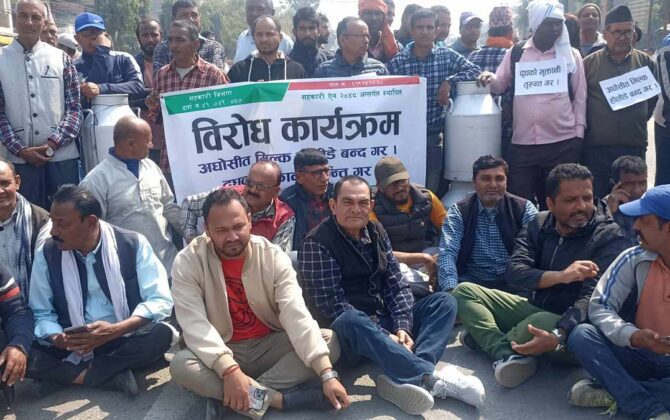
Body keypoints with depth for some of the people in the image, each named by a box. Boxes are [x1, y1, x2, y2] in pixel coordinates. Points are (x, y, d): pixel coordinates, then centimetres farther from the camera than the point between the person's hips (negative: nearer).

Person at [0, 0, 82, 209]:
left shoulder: (61, 58, 6)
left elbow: (74, 107, 3)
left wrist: (53, 143, -9)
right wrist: (20, 149, -9)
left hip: (62, 155, 1)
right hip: (19, 158, 0)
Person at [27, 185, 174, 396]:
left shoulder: (133, 244, -8)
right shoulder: (46, 254, -2)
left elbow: (160, 301, -12)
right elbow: (41, 314, 3)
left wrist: (114, 330, -26)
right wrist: (57, 339, -20)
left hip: (125, 342, -1)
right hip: (73, 348, 2)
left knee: (161, 334, -33)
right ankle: (111, 376, -20)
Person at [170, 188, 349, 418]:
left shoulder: (273, 257, -11)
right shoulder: (187, 262, -14)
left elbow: (297, 315, -20)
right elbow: (194, 324, -24)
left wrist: (327, 374, -30)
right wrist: (230, 370, -40)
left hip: (270, 345, 2)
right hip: (222, 352, -2)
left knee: (330, 341, -19)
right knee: (181, 365, -33)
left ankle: (225, 395, -25)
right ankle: (284, 398, -27)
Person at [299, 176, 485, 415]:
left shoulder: (376, 232, 7)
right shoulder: (317, 244, -12)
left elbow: (396, 285, 4)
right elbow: (333, 306, -19)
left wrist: (402, 327, -14)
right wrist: (385, 336, -23)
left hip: (385, 322, 7)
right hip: (350, 333, -7)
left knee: (444, 301, -8)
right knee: (349, 321, -39)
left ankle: (406, 380, -34)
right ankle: (433, 379, -39)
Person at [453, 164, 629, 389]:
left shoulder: (609, 238, -14)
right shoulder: (539, 224, 1)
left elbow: (593, 298, -26)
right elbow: (514, 273, -11)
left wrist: (558, 335, -44)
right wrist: (560, 276, -29)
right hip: (534, 309, 6)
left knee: (542, 322, -40)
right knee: (465, 290, -2)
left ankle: (485, 338, -9)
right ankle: (506, 354, -25)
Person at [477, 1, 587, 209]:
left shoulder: (571, 55, 5)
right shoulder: (515, 53, 7)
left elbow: (580, 97, 6)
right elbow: (500, 85, 12)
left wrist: (578, 134, 1)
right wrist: (490, 78, -11)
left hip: (563, 144, 0)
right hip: (522, 144, 1)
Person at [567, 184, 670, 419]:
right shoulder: (635, 259, -5)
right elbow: (599, 306, -8)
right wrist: (633, 336, -26)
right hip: (642, 355, 2)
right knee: (581, 335, -22)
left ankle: (613, 392, -21)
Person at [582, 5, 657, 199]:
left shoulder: (645, 62, 6)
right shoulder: (589, 63, 1)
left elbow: (655, 96, 15)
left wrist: (639, 120, 10)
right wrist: (590, 125, 4)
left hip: (635, 146, 2)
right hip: (597, 147, -1)